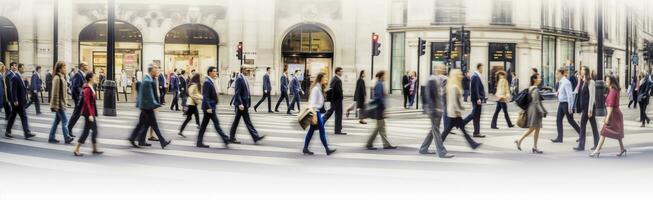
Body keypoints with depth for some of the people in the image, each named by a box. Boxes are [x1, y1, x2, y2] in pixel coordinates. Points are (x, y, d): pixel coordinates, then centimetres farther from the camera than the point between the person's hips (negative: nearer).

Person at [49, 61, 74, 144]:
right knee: (64, 120, -9)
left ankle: (51, 138, 18)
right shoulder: (57, 78, -15)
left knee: (57, 120, 13)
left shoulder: (62, 77, 13)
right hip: (59, 103, -10)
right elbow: (55, 92, -18)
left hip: (62, 103, 10)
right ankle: (67, 138, -8)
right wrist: (55, 105, -19)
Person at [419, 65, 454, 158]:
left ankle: (423, 149, 23)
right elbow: (430, 96, -19)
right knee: (436, 131, -4)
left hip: (439, 108, 10)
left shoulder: (439, 79, 15)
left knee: (434, 130, 15)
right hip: (434, 109, -10)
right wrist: (433, 110, -22)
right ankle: (442, 152, -1)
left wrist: (442, 107, 20)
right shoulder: (432, 80, -15)